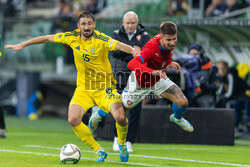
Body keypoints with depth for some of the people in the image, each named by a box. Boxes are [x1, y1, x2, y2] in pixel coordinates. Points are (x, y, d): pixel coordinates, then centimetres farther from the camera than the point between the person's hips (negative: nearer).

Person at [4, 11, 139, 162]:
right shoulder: (73, 37, -2)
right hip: (83, 89, 3)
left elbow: (119, 45, -32)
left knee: (120, 117, -25)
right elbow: (48, 38, 9)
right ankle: (99, 150, 0)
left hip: (105, 88, -3)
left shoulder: (101, 39, -14)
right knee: (73, 120, -20)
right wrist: (22, 45, 12)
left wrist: (133, 51, -53)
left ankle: (122, 144, 10)